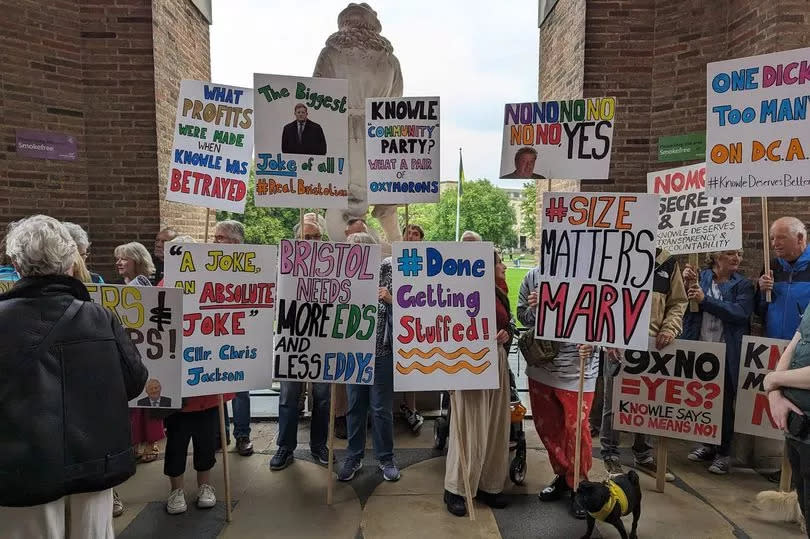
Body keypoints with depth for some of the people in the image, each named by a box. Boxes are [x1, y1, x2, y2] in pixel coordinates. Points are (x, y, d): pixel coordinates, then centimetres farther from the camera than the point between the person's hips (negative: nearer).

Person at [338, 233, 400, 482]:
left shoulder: (387, 275, -5)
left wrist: (390, 300, -20)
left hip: (381, 352, -2)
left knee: (381, 408, 7)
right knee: (355, 406, 12)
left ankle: (385, 458, 25)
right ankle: (354, 457, 28)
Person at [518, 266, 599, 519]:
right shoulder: (534, 277, -1)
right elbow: (523, 318, 9)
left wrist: (592, 342, -20)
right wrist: (531, 308, -13)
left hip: (577, 369, -4)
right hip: (541, 367, 4)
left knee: (576, 429, 2)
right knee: (546, 426, 16)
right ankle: (562, 476, 39)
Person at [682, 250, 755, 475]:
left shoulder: (743, 285, 1)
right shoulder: (700, 277, 4)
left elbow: (741, 312, -16)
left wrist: (705, 300, -22)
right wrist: (686, 285, -13)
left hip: (727, 354, -2)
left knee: (724, 404, 4)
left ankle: (723, 453, 20)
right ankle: (707, 444, 32)